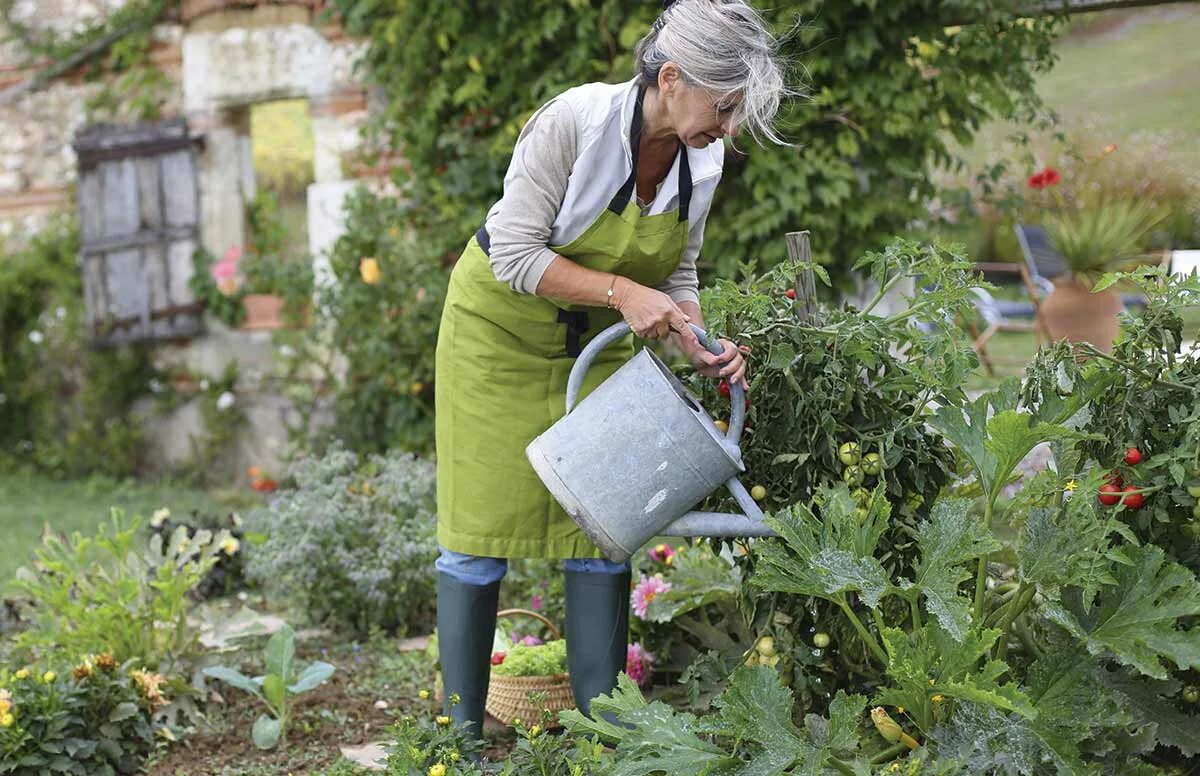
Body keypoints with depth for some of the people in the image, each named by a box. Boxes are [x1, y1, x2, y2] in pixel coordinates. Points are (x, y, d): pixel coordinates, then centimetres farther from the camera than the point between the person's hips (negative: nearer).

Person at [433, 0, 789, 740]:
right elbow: (515, 254, -26)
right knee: (481, 530, -2)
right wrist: (621, 291, -34)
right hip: (502, 327, -5)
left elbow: (676, 277, 0)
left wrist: (706, 351, -18)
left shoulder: (704, 161, -11)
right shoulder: (574, 121, -29)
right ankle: (461, 735, 11)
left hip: (598, 343, 5)